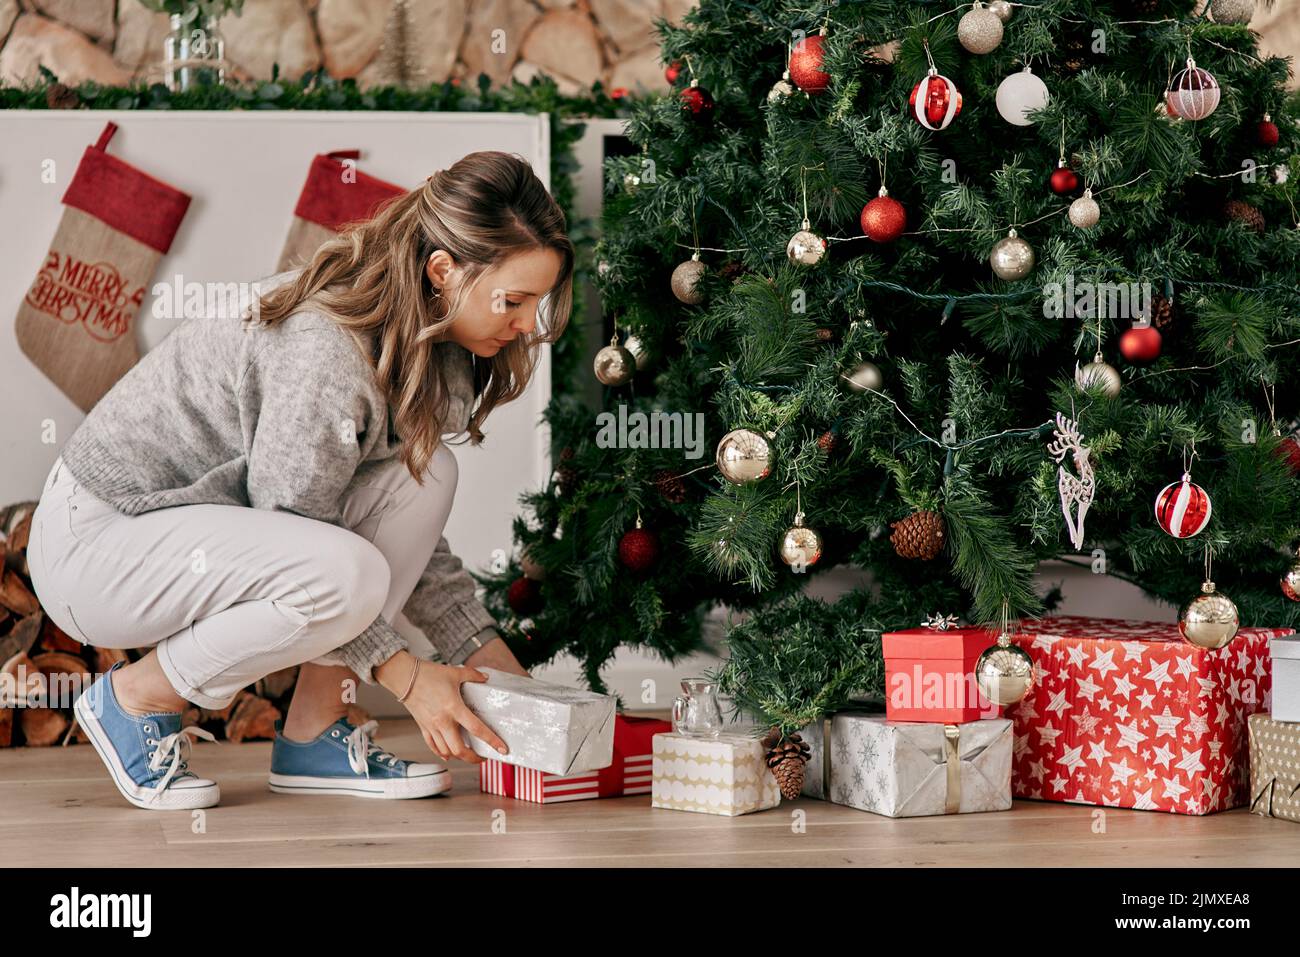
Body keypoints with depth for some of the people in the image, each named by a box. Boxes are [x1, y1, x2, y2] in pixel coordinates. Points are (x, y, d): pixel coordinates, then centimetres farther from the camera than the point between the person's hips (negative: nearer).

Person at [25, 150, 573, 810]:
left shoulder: (423, 345, -1)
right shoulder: (326, 354, -30)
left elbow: (398, 529, 6)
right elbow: (308, 559, -23)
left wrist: (494, 661, 1)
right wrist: (404, 675, -19)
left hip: (197, 518, 9)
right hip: (92, 542, -9)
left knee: (422, 476, -9)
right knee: (348, 575, -32)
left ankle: (312, 733, -3)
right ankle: (136, 695, -7)